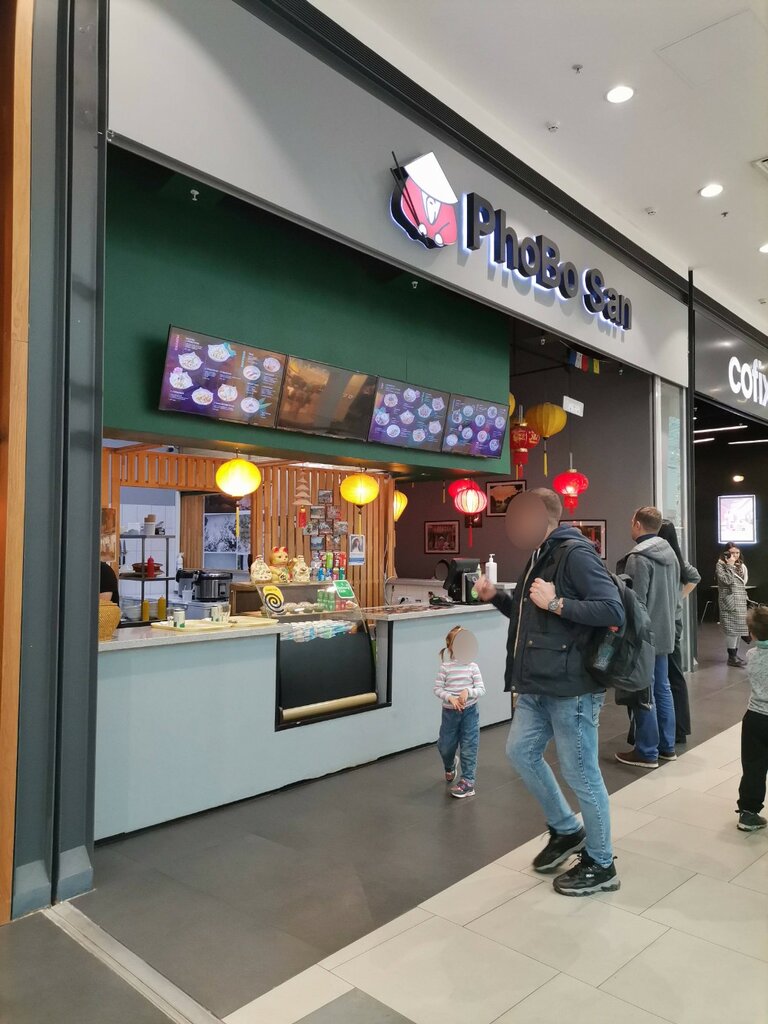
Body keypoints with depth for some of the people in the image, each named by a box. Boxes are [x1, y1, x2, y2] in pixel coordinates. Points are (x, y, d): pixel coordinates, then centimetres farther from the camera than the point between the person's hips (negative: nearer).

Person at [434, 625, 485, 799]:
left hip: (469, 711, -1)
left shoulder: (472, 667, -7)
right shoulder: (445, 667, -8)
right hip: (450, 712, 1)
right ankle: (450, 766, 46)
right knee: (445, 747, 14)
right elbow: (437, 689, -6)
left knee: (469, 748, 0)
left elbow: (481, 689, -8)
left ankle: (467, 781, 11)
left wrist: (468, 691, -26)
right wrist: (450, 697, -22)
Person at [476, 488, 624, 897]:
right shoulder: (538, 557, 14)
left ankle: (600, 866, 23)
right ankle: (566, 829, 35)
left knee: (581, 774, 3)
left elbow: (613, 610, -24)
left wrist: (556, 603, -25)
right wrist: (496, 597, 8)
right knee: (520, 751, 16)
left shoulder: (576, 554, -16)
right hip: (538, 684, 10)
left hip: (571, 686, -10)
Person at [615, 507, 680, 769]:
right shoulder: (670, 553, 10)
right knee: (662, 688, 16)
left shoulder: (638, 558, -19)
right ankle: (667, 746, 24)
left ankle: (647, 752, 7)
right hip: (664, 633, 9)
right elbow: (675, 593, 17)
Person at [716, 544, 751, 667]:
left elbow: (744, 581, 16)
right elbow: (726, 580, -17)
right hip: (729, 600, -7)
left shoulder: (741, 566, 14)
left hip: (741, 600, 7)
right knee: (732, 629, -9)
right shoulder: (720, 565, -5)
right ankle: (732, 657, -3)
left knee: (738, 628, 8)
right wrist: (730, 565, -14)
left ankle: (734, 655, 18)